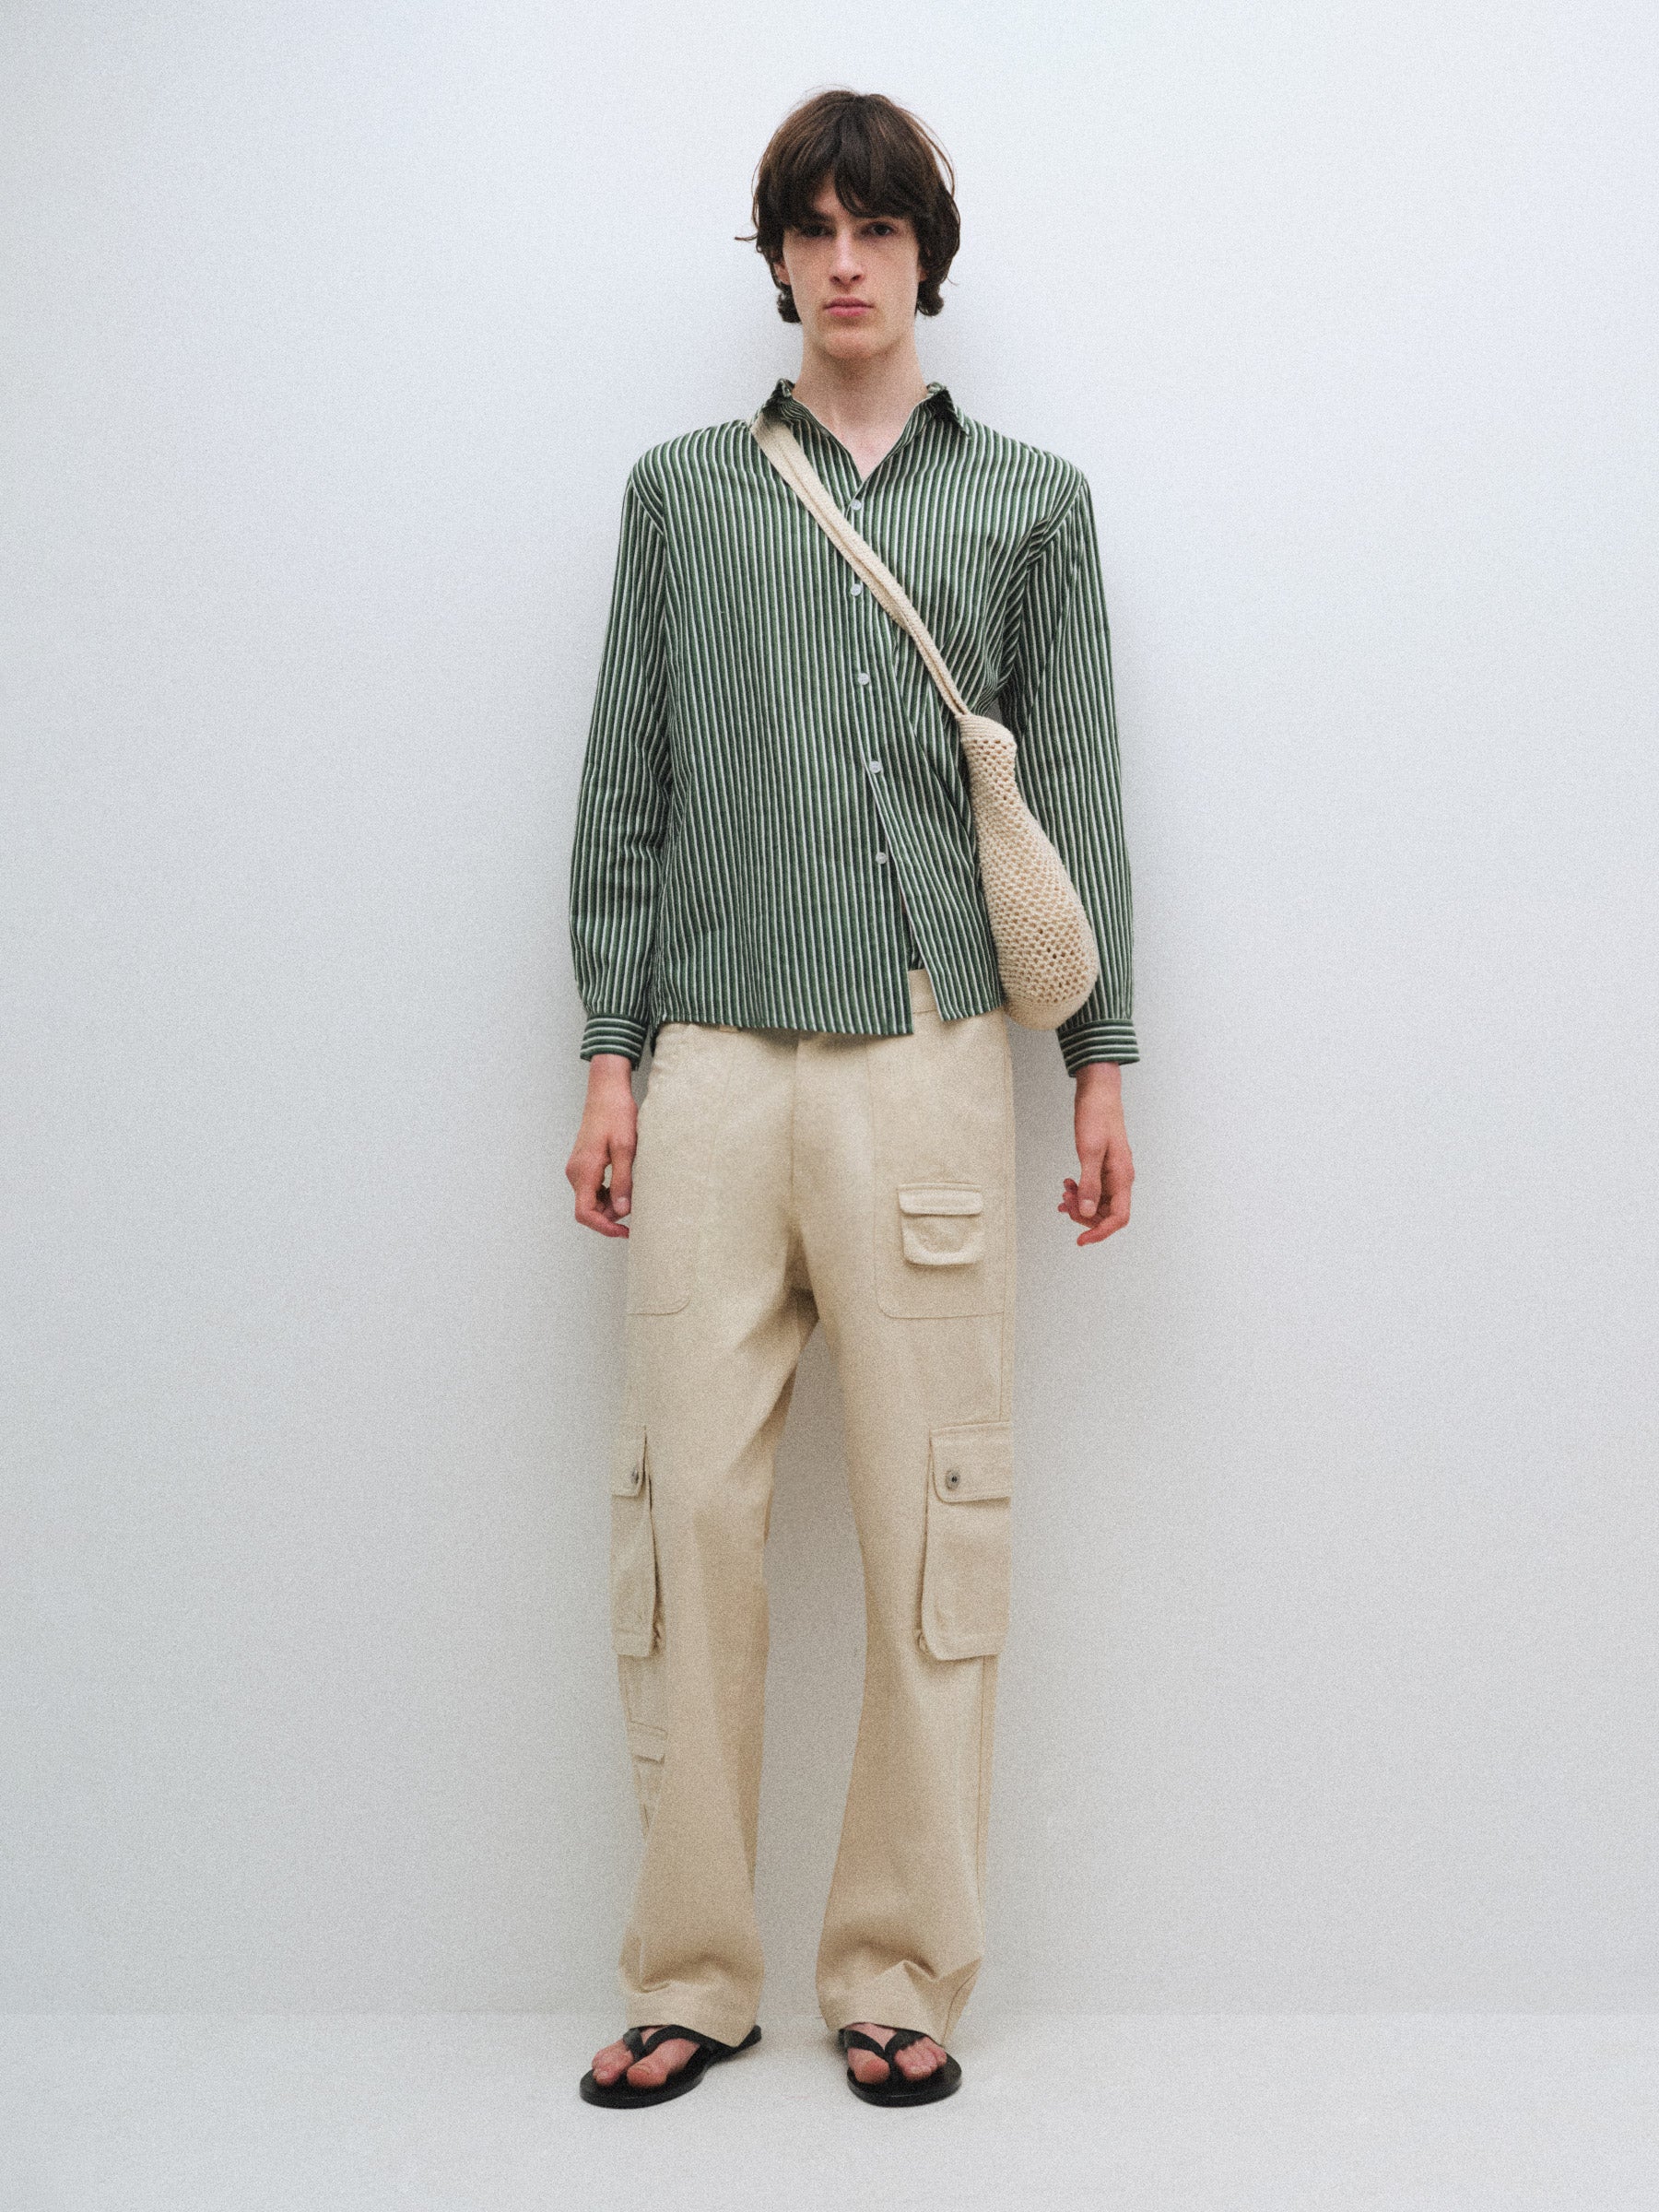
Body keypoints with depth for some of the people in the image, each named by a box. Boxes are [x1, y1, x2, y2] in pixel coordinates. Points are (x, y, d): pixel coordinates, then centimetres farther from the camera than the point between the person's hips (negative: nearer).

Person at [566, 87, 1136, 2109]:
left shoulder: (1029, 502, 16)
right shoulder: (681, 493, 17)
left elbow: (1074, 790, 12)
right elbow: (627, 787, 13)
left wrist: (1102, 1062, 5)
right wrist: (608, 1056, 5)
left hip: (930, 1050, 0)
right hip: (714, 1054, 1)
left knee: (935, 1518, -1)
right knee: (686, 1505, -2)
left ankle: (901, 1975, 13)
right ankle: (689, 1974, 12)